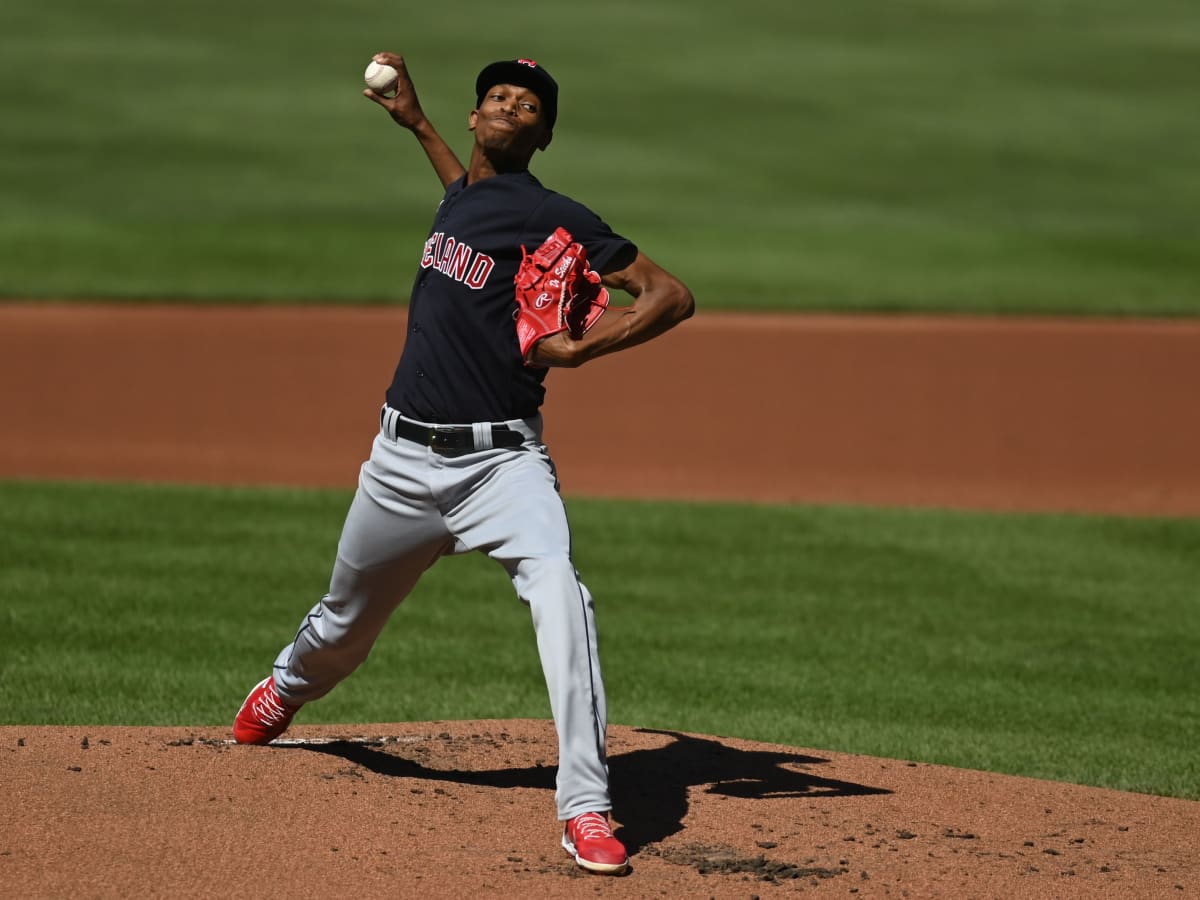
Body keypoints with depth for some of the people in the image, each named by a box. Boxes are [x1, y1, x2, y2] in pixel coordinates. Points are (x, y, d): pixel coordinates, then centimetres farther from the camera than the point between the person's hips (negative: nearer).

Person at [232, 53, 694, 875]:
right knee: (348, 620, 22)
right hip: (406, 459, 6)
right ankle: (288, 687, 57)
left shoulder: (552, 216, -9)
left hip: (501, 460, -6)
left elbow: (672, 296, -13)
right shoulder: (459, 197, 12)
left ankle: (587, 809, -33)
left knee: (559, 589, -31)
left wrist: (580, 348, -25)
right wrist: (415, 121, 37)